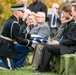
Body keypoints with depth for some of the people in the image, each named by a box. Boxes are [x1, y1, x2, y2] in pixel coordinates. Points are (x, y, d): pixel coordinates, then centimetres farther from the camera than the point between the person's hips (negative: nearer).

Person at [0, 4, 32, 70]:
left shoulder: (11, 20, 9)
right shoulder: (14, 23, -22)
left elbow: (20, 36, 14)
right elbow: (19, 40, -20)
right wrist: (30, 42, -8)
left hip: (8, 45, 10)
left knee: (25, 49, 11)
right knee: (10, 68, -5)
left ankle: (14, 64, 9)